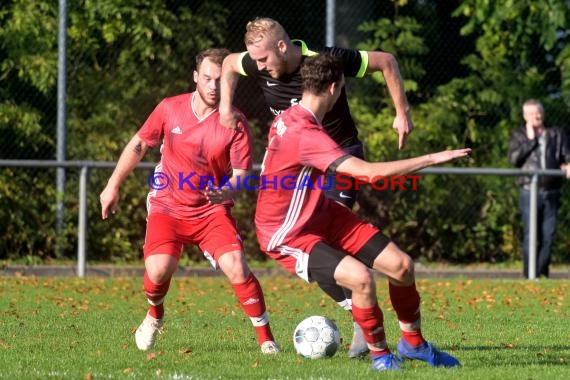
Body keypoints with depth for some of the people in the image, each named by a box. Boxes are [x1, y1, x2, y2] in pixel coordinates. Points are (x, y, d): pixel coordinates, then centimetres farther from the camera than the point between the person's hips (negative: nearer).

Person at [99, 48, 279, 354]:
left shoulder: (234, 123, -11)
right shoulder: (170, 109, -6)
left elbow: (241, 174, -11)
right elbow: (138, 145, 8)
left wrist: (225, 191, -33)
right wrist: (113, 186, 10)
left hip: (212, 210, 0)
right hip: (168, 206, 1)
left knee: (236, 267, -21)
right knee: (159, 269, -22)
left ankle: (265, 337, -7)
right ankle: (154, 317, 13)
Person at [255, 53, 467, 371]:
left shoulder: (294, 117, -3)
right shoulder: (303, 135, -32)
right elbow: (369, 172, -37)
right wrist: (432, 159, -32)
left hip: (321, 215, 9)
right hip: (288, 236, -9)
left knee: (402, 265, 1)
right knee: (361, 278, -30)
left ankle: (413, 343, 24)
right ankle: (380, 354, -5)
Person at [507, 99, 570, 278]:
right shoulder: (519, 135, 9)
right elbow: (514, 158, -6)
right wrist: (530, 140, -8)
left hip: (551, 193, 3)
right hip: (530, 191, -3)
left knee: (548, 236, 3)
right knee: (530, 235, -7)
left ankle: (543, 273, 11)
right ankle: (529, 275, -5)